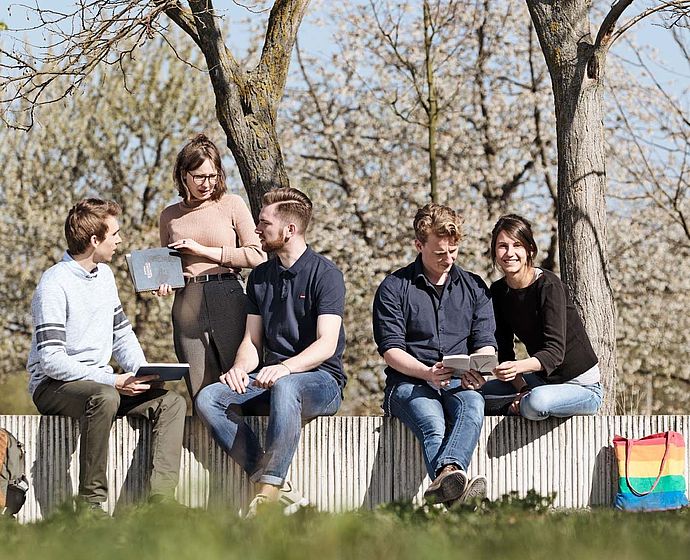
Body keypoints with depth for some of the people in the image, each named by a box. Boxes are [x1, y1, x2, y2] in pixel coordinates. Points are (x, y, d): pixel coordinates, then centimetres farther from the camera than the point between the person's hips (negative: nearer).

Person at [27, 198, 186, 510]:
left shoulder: (104, 275, 12)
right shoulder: (55, 284, -15)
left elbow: (122, 336, 19)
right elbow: (51, 360, -21)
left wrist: (143, 375, -2)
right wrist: (113, 381, -24)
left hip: (101, 383, 8)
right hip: (54, 386, -8)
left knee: (172, 402, -11)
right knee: (104, 398, -39)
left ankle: (161, 498, -25)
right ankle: (91, 502, -33)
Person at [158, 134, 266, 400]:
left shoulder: (232, 205, 4)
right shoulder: (170, 216, 13)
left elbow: (257, 255, -4)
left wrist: (203, 250, -6)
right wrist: (163, 282, 2)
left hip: (229, 300, -2)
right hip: (187, 306, 2)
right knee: (201, 395, -2)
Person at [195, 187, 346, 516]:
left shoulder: (324, 274, -6)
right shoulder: (260, 277, 15)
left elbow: (327, 343, -16)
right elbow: (252, 340, 13)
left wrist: (285, 368, -34)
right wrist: (241, 368, -11)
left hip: (321, 381, -6)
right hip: (271, 378, 7)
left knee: (285, 387, -41)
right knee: (208, 399, -20)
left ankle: (269, 491, -43)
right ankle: (282, 491, -28)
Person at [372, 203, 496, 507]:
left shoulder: (474, 287, 17)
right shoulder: (394, 287, 6)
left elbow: (486, 344, 9)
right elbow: (390, 350, -2)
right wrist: (427, 373, -21)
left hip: (458, 385, 2)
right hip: (408, 383, -2)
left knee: (473, 404, -37)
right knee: (433, 424, -37)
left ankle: (443, 483, -63)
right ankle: (452, 482, -67)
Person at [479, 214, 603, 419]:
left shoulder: (549, 286, -21)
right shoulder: (498, 291, -1)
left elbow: (555, 352, -30)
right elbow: (504, 352, 0)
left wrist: (518, 367, -48)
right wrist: (522, 389, -17)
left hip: (581, 385, -6)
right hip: (539, 380, 6)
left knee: (537, 402, -35)